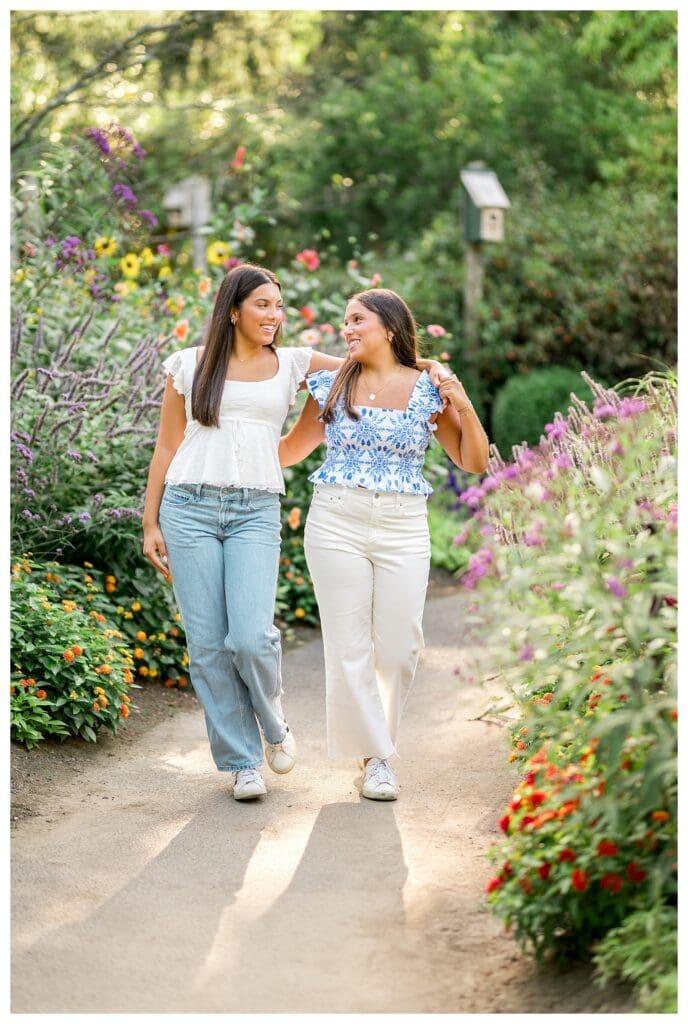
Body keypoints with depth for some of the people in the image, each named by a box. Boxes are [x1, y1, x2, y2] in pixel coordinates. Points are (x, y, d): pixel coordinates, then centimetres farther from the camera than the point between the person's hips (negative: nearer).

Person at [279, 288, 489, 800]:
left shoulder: (429, 389, 3)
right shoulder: (331, 385, 6)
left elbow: (474, 462, 6)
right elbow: (293, 448, 17)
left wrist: (464, 407, -8)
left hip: (404, 528, 0)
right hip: (337, 521, 0)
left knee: (400, 646, -1)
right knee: (348, 646, -1)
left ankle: (380, 739, 24)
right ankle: (375, 757, 13)